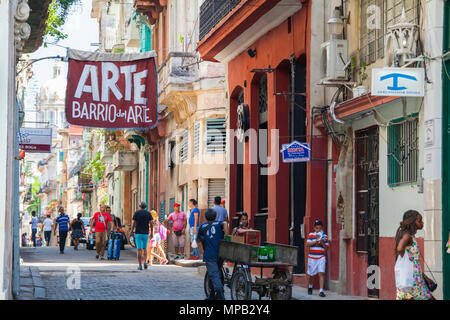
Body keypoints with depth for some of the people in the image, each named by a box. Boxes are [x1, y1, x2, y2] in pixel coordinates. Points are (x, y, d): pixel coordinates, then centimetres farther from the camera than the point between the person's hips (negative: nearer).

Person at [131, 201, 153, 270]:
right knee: (144, 248, 17)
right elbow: (151, 223, -3)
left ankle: (140, 266, -3)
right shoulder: (148, 213, 2)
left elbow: (133, 223, -4)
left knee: (139, 249, 1)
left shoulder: (136, 213, -2)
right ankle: (145, 262, -4)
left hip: (138, 233, -2)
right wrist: (152, 232, 4)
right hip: (145, 233, 2)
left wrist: (132, 231, 5)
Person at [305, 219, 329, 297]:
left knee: (321, 273, -13)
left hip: (321, 258, 0)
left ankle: (321, 291, -14)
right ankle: (310, 286, 38)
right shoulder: (311, 235, 4)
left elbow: (326, 248, 4)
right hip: (312, 258, 1)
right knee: (310, 273, 10)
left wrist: (322, 242, -14)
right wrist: (316, 241, -15)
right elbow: (307, 244, -7)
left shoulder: (325, 236, 5)